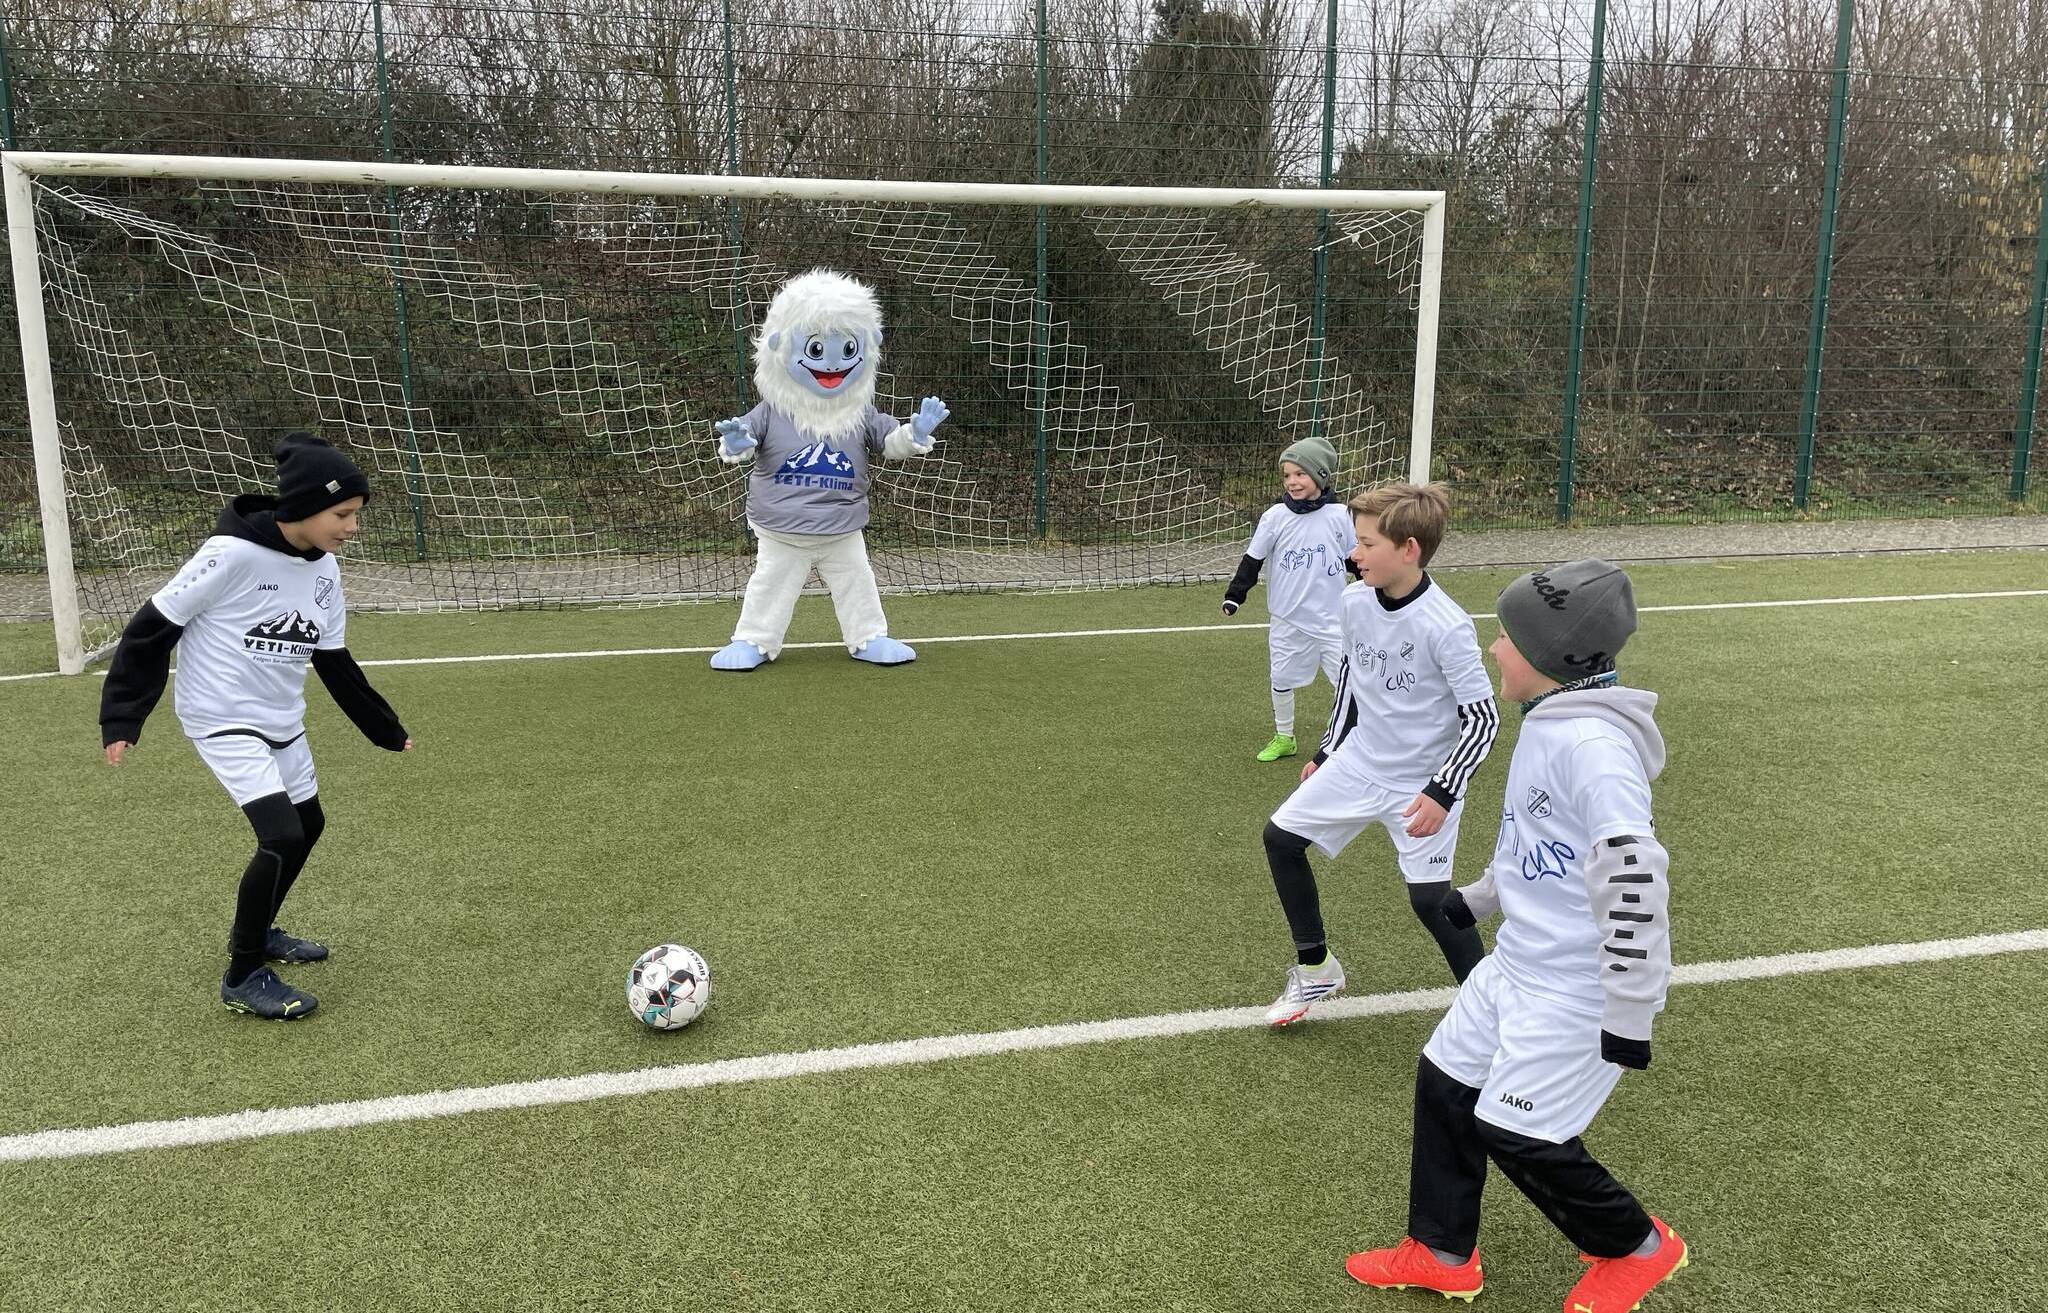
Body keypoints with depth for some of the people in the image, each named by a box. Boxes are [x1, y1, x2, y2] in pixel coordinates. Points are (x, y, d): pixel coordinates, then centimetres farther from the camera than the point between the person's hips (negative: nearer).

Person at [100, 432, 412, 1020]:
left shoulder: (325, 568, -2)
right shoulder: (232, 553, -24)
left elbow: (334, 661, 9)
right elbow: (152, 628, -15)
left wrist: (386, 729, 13)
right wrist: (121, 719, -14)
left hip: (282, 723, 8)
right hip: (224, 722, -8)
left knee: (308, 825, 17)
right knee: (282, 837, -17)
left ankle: (256, 932, 41)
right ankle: (243, 977, 2)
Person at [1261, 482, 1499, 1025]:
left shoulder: (1446, 626, -26)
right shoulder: (1355, 600, -7)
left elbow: (1483, 717, -19)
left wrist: (1443, 793, -23)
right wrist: (1327, 751, 16)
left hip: (1421, 785, -6)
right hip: (1357, 761, 7)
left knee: (1429, 898, -8)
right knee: (1281, 838, 6)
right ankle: (1316, 969, 24)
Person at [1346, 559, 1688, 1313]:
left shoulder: (1591, 743, -26)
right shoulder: (1551, 726, 6)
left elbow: (1633, 877, -30)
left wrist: (1629, 1016, -27)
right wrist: (1477, 900, 27)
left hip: (1578, 989, -10)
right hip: (1521, 962, 10)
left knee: (1515, 1132, 1)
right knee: (1444, 1083, 14)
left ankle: (1636, 1250, 27)